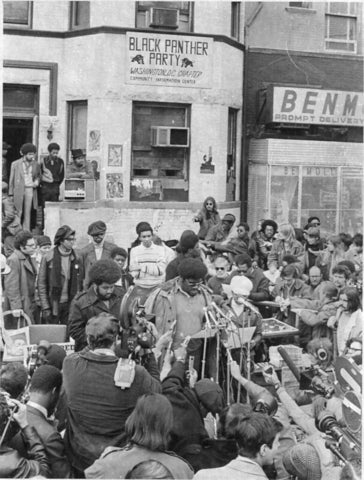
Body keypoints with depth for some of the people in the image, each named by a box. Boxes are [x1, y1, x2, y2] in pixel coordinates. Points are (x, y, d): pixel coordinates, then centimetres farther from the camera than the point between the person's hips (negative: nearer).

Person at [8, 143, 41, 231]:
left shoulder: (36, 165, 7)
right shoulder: (15, 164, 0)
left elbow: (38, 176, 23)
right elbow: (11, 179, 3)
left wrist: (37, 181, -1)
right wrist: (11, 193, 1)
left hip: (30, 190, 2)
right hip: (19, 191, -2)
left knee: (27, 213, 4)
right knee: (18, 212, -3)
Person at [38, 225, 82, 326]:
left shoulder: (75, 258, 5)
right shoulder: (48, 257, -6)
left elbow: (78, 283, 10)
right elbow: (41, 284, -4)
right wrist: (45, 307, -8)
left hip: (70, 304, 3)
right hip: (53, 304, -3)